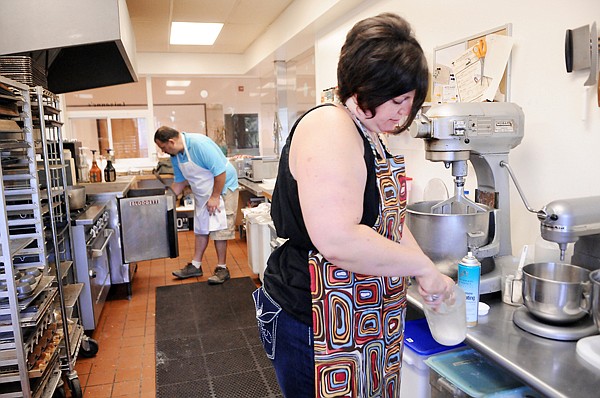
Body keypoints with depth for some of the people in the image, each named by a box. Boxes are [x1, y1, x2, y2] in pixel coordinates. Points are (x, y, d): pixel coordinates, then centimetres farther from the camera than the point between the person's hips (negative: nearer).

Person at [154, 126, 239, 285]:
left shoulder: (200, 144, -28)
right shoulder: (175, 155, 0)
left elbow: (220, 171, -28)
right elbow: (180, 181, 12)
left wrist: (215, 197, -23)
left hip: (222, 188, -8)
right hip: (202, 193, 8)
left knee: (219, 229, -6)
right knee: (200, 228, 13)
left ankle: (222, 268, 5)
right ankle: (196, 266, 23)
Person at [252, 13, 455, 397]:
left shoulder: (370, 138, 11)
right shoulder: (329, 128, -21)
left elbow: (390, 222, 15)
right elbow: (338, 239, -31)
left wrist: (430, 278, 3)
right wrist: (422, 266, -19)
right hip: (316, 327, -9)